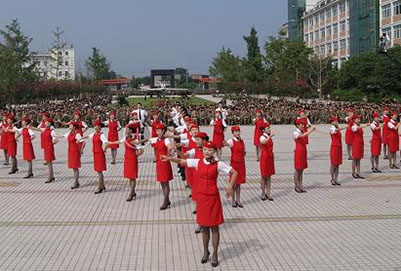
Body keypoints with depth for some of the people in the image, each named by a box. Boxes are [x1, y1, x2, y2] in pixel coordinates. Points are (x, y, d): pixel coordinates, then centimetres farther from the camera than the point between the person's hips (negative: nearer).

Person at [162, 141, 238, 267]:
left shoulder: (218, 164, -7)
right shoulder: (197, 162, 0)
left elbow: (234, 173, -2)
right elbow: (181, 161, 2)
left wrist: (230, 186, -13)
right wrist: (170, 158, -13)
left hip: (213, 197, -2)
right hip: (201, 197, 2)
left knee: (214, 227, 4)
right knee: (204, 226, 13)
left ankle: (215, 255, 15)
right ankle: (205, 252, 30)